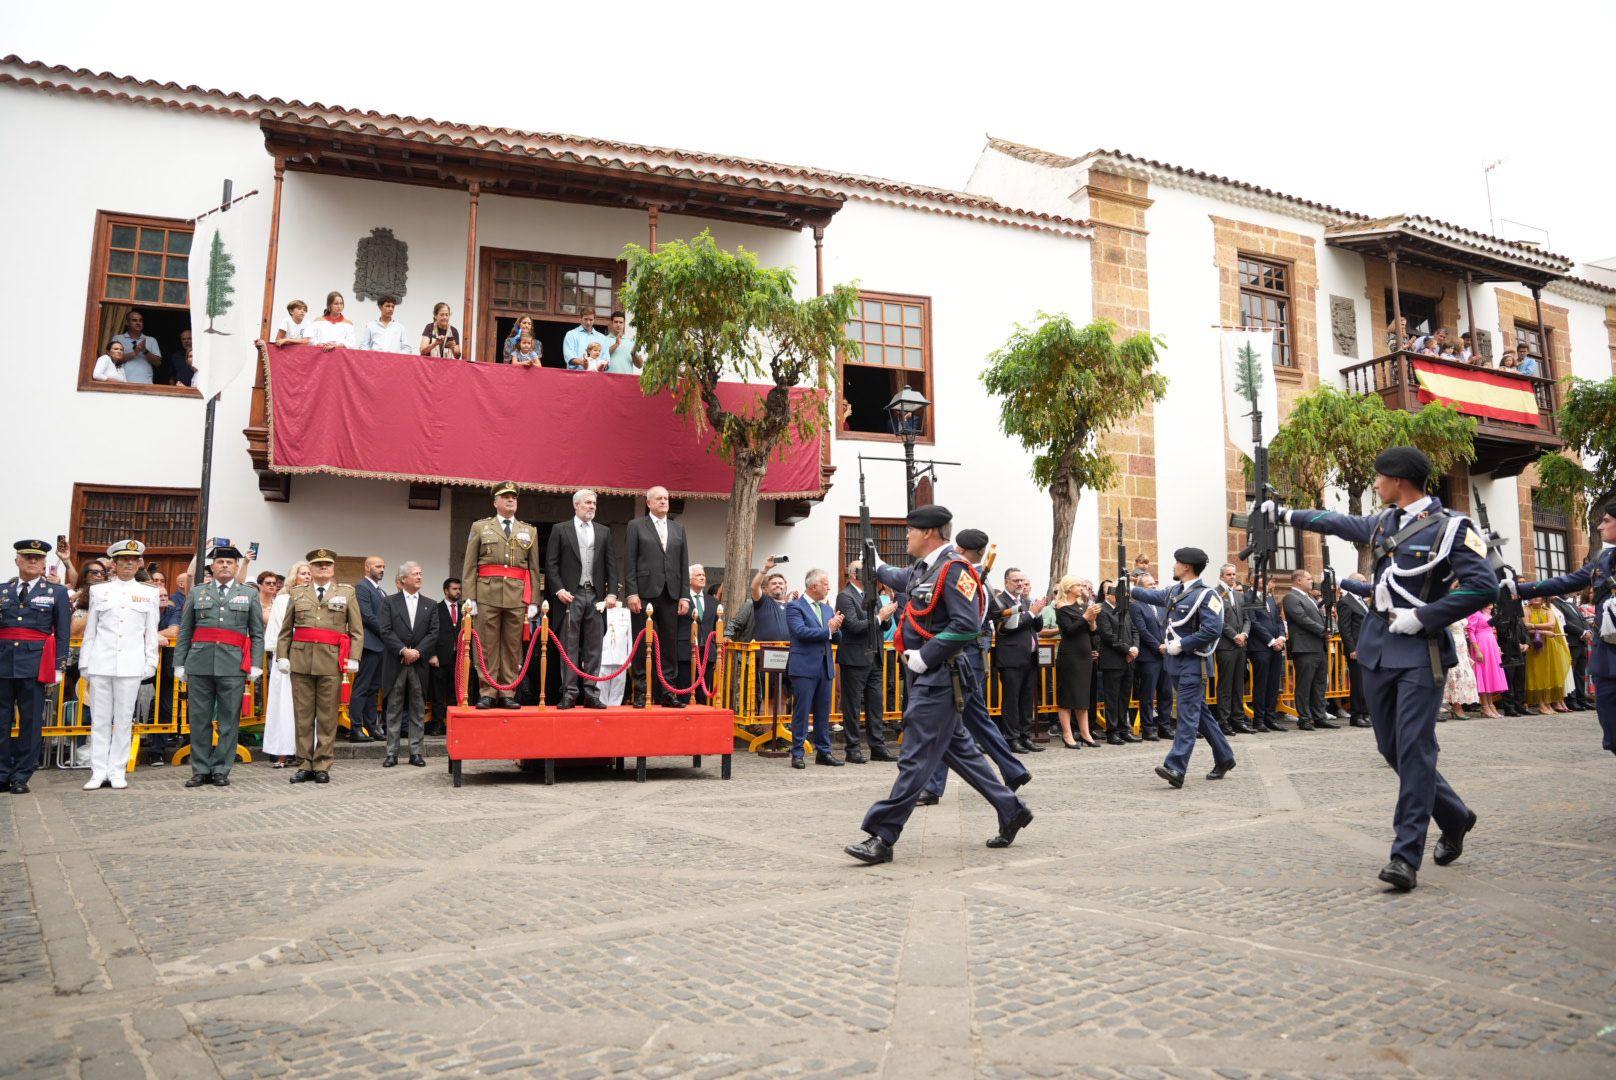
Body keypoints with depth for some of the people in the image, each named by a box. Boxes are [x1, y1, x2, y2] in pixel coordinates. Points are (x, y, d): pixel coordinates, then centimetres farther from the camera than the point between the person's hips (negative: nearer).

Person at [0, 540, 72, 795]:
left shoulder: (57, 592, 5)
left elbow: (63, 633, 3)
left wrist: (59, 668, -1)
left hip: (35, 662, -2)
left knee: (31, 721, 2)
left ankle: (21, 777, 9)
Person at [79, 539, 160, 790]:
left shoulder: (149, 593, 8)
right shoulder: (99, 591, 10)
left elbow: (151, 633, 8)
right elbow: (90, 630, 10)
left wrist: (150, 663, 3)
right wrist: (85, 662, 6)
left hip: (131, 664, -1)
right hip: (101, 663, 1)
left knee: (124, 718, 1)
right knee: (100, 718, 3)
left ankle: (117, 771, 8)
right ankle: (98, 771, 9)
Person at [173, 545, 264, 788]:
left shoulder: (250, 594, 9)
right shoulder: (198, 593, 12)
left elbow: (257, 633, 7)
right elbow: (185, 631, 12)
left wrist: (256, 665, -1)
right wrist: (179, 664, 6)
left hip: (233, 666, -1)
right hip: (200, 663, 1)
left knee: (229, 720, 2)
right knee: (199, 719, 5)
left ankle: (221, 770, 10)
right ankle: (201, 770, 14)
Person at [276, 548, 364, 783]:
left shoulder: (347, 593, 9)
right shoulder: (297, 593, 14)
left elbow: (357, 631, 5)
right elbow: (285, 630, 14)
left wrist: (353, 658, -4)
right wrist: (282, 656, 3)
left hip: (332, 661, -1)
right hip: (301, 659, 2)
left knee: (327, 716, 1)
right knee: (303, 714, 4)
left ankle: (322, 765, 7)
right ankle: (304, 764, 10)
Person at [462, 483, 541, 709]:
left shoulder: (529, 531, 16)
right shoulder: (480, 527, 12)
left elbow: (534, 569, 12)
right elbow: (469, 565, 6)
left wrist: (533, 602, 5)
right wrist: (469, 598, -3)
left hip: (518, 597, 1)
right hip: (487, 594, -1)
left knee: (513, 647, 2)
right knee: (486, 646, -1)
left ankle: (508, 693, 9)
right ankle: (488, 693, 5)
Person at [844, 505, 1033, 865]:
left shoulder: (953, 569, -15)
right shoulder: (922, 568, 13)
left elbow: (966, 626, -24)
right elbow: (900, 579, 39)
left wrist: (924, 657, -20)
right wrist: (876, 566, 56)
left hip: (938, 679, -10)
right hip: (926, 678, 10)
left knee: (916, 758, -7)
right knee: (959, 749, 16)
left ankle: (882, 837, -5)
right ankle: (1011, 810, 27)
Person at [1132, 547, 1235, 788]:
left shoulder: (1206, 595, -14)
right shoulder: (1174, 591, 11)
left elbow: (1212, 630, -22)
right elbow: (1153, 595, 31)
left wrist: (1179, 646, -18)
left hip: (1193, 662, -8)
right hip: (1175, 661, 8)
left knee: (1187, 714, -11)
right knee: (1198, 712, 15)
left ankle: (1175, 768, -16)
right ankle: (1224, 758, 27)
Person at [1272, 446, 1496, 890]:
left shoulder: (1450, 528, -9)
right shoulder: (1383, 523, 12)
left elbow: (1485, 585, -16)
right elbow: (1338, 522, 29)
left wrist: (1423, 617, -17)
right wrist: (1286, 515, 39)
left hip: (1420, 653, -7)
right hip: (1378, 648, 7)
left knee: (1414, 748, -10)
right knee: (1391, 747, 11)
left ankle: (1407, 856, -6)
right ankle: (1454, 816, 33)